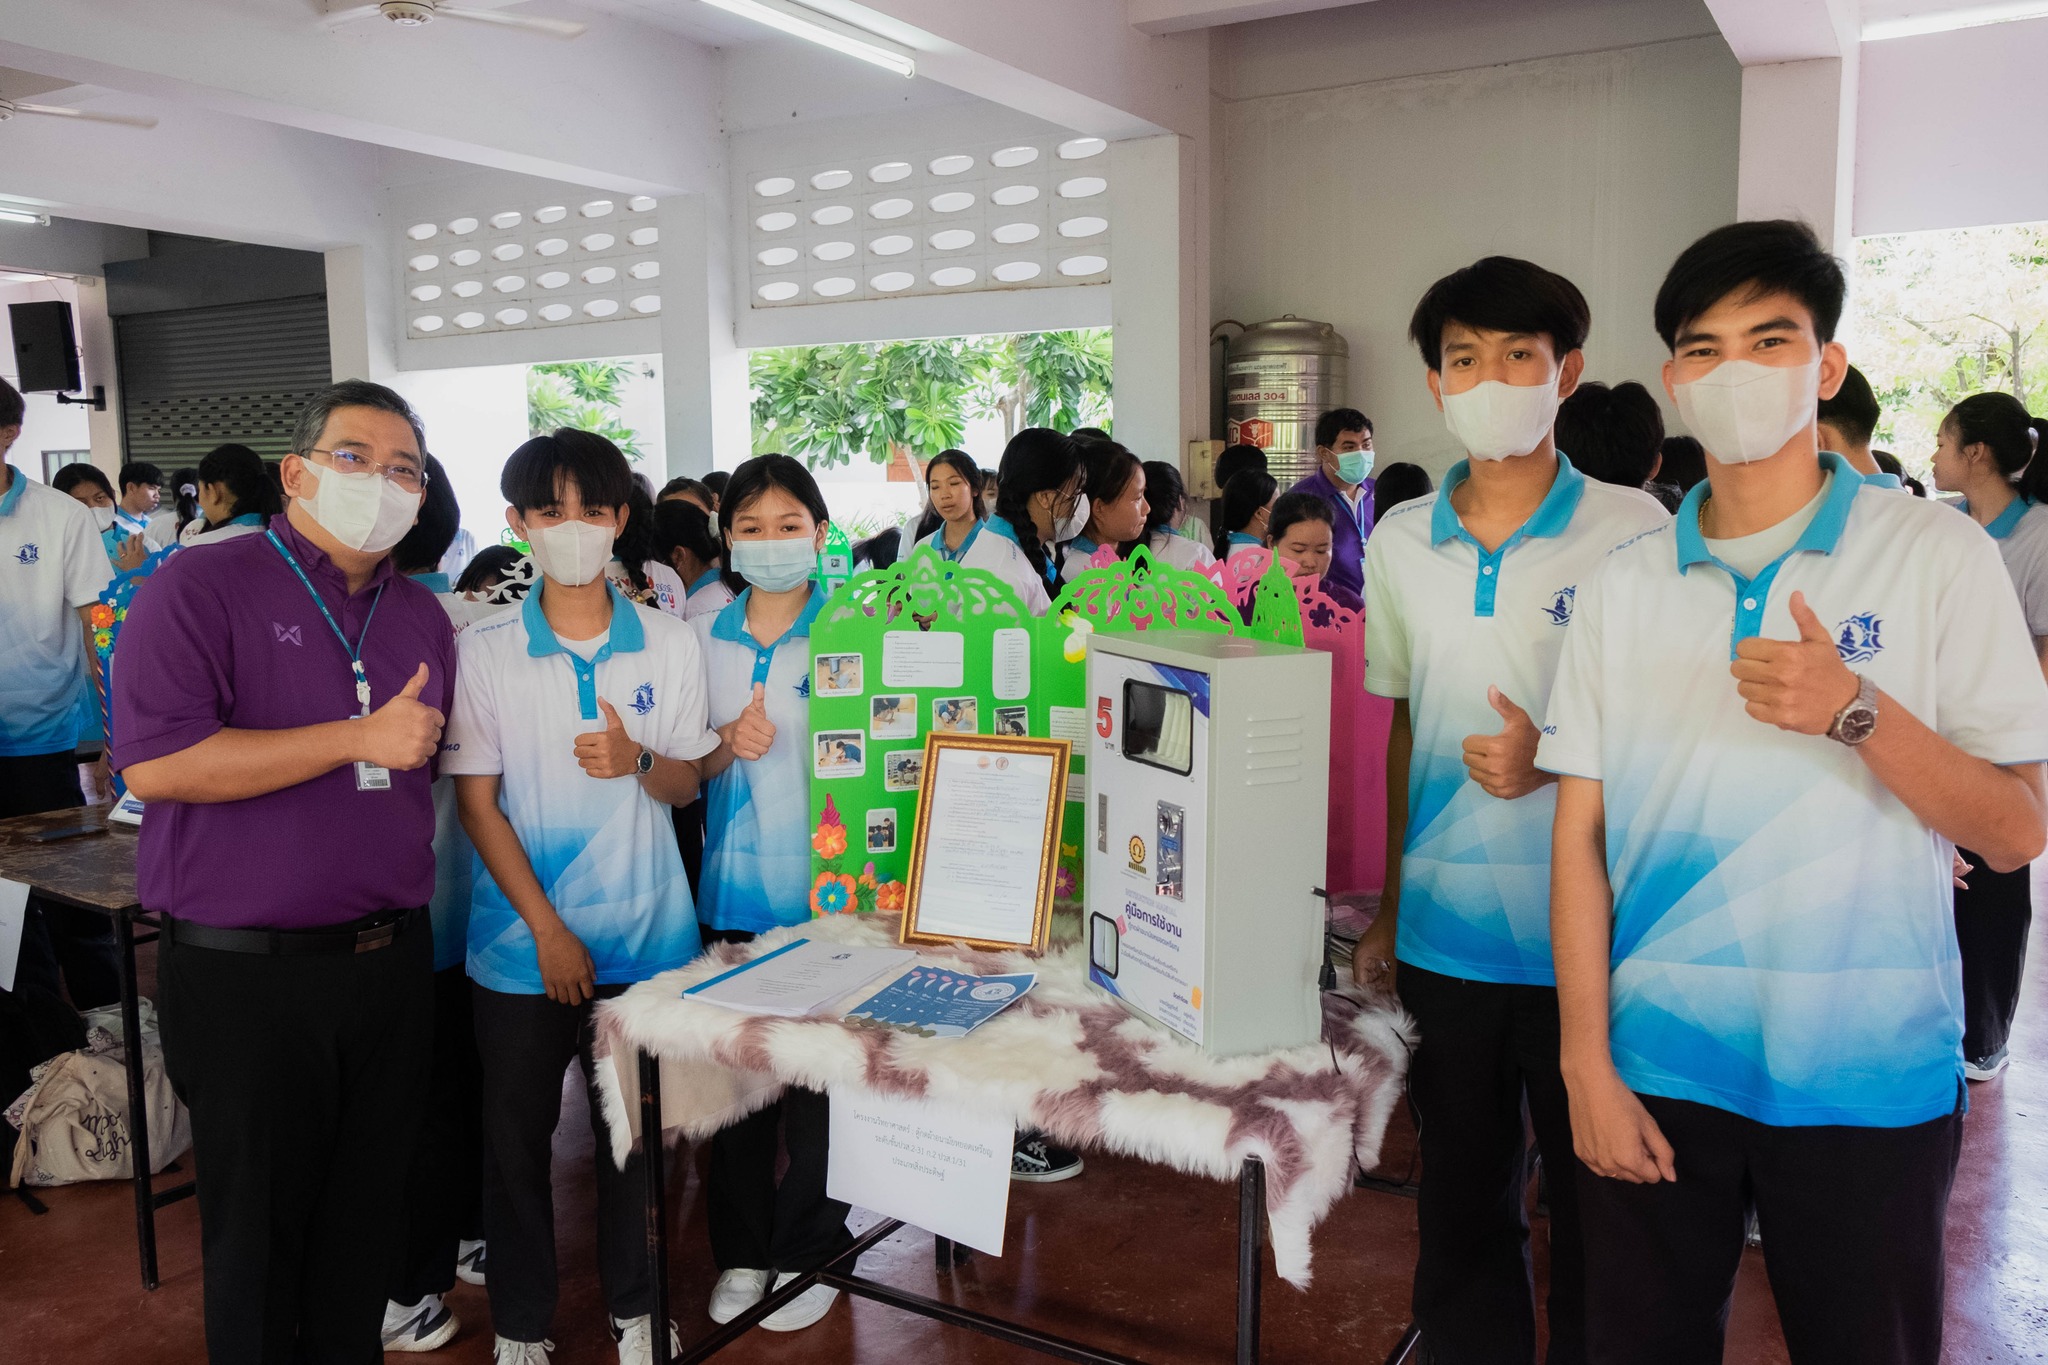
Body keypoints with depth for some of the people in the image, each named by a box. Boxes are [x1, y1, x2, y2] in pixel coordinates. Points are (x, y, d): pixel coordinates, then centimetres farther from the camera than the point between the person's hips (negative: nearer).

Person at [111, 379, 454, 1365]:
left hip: (391, 961, 5)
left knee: (366, 1208, 17)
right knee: (259, 1225, 10)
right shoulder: (197, 590, -9)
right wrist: (359, 739, -20)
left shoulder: (422, 617, 10)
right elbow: (152, 762, -21)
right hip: (246, 975, -5)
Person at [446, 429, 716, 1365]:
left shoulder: (669, 644, -1)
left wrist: (638, 761, -18)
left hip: (646, 938, 1)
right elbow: (476, 803, -4)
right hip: (522, 942, -1)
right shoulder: (484, 650, -5)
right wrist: (548, 929, -10)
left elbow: (687, 783, 6)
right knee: (516, 1137, 11)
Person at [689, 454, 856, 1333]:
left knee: (817, 1077, 5)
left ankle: (806, 1251, 25)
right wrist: (728, 744, -10)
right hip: (733, 887, 3)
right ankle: (740, 1250, 29)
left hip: (821, 888, -3)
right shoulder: (703, 636, 6)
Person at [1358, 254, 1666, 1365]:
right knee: (1461, 1196, 17)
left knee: (1594, 1205, 12)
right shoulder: (1400, 544, 5)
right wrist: (1388, 910, 13)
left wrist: (1556, 759, -18)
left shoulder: (1634, 533, -6)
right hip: (1443, 933, 3)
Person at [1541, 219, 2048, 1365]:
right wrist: (1587, 1064, -3)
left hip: (1868, 1076, -1)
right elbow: (1581, 836, 1)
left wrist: (1858, 712, -22)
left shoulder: (1939, 557, -3)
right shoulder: (1626, 585, 3)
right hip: (1658, 1067, 2)